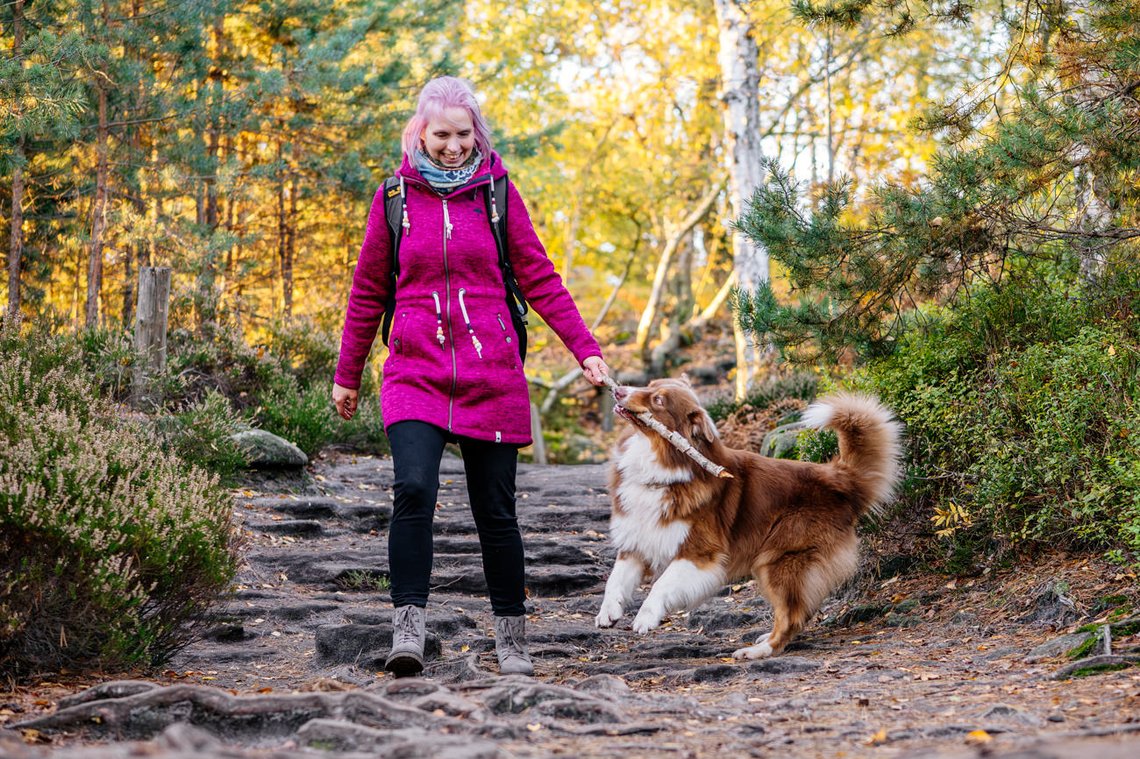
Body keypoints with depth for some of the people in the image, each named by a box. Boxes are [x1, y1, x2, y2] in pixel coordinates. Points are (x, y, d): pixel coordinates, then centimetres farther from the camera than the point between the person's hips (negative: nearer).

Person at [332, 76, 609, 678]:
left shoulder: (497, 193, 4)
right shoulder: (394, 197, 6)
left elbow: (539, 279, 5)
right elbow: (368, 291, 14)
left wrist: (585, 349, -4)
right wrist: (347, 374, 18)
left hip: (491, 376, 0)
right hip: (415, 374, 0)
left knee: (495, 510, 3)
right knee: (414, 491, -21)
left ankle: (512, 640, 18)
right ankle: (407, 634, -20)